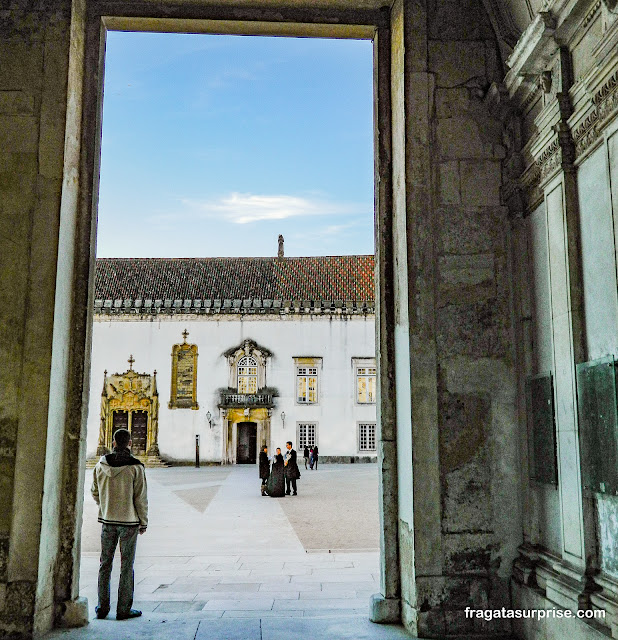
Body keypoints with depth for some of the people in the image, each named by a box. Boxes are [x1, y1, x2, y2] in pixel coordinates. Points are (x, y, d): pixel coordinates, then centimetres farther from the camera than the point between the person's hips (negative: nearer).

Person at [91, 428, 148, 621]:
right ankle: (124, 609, 9)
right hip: (129, 521, -3)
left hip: (107, 520, 4)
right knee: (126, 566, 5)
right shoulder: (135, 467, -13)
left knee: (105, 563, 13)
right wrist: (143, 522, 2)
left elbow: (95, 492, 9)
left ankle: (102, 608, 19)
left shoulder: (101, 465, -2)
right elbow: (141, 498, -10)